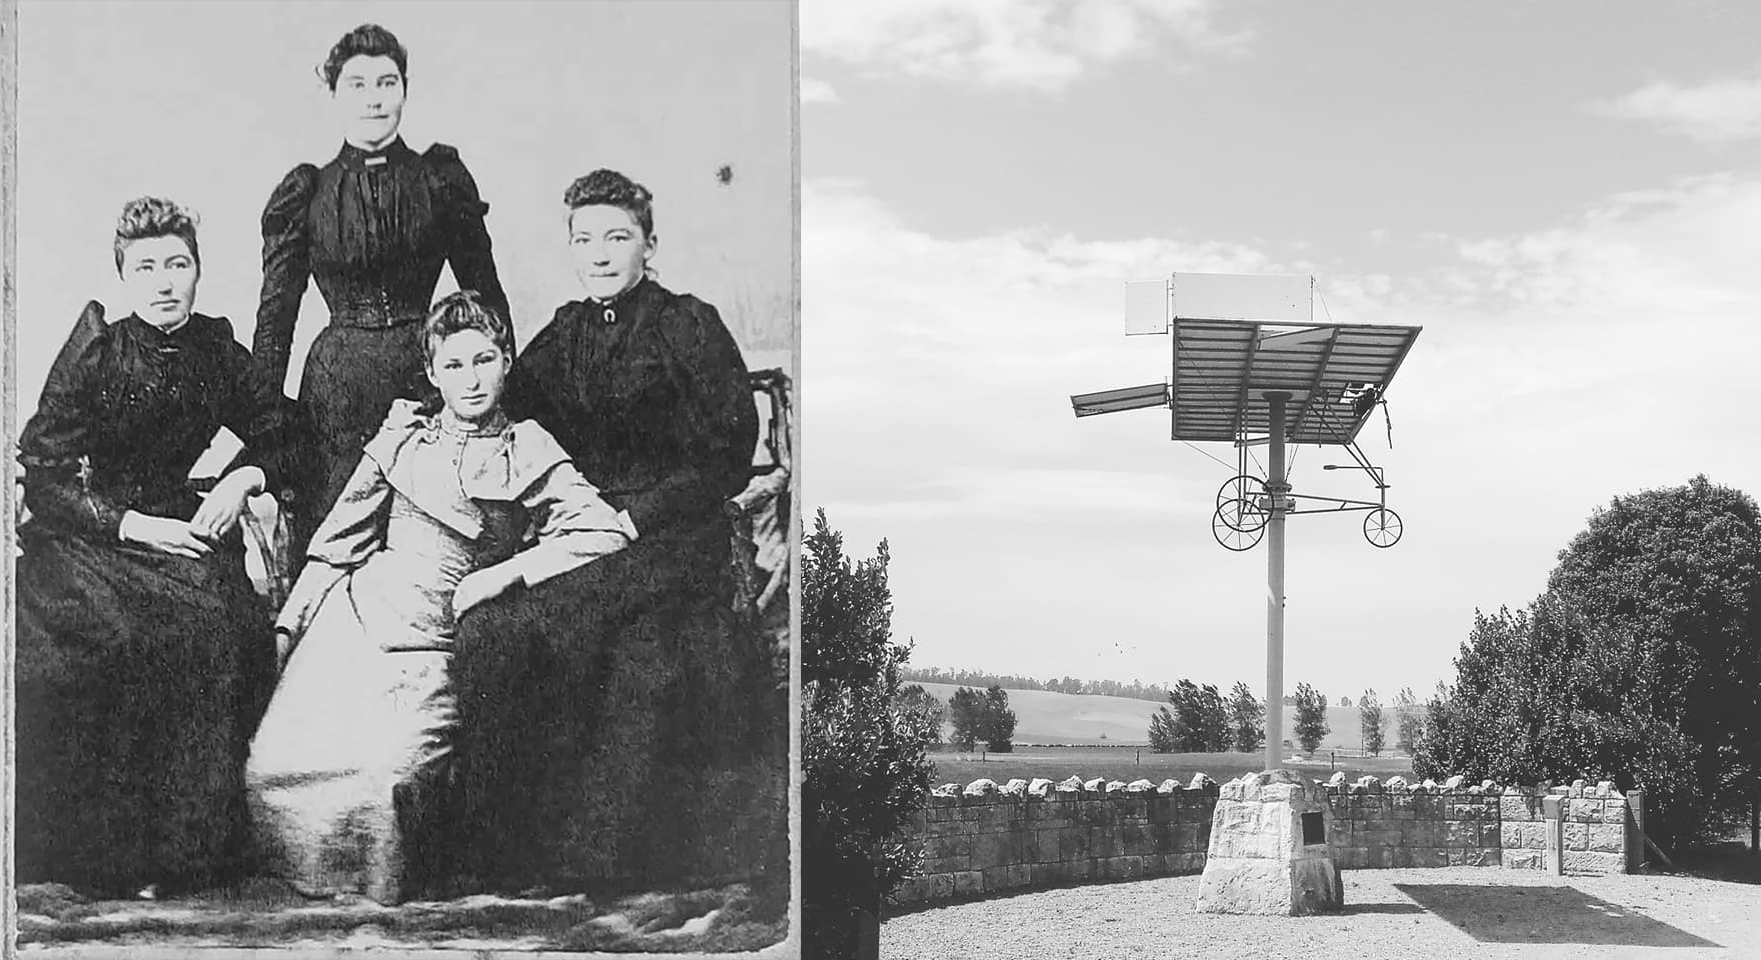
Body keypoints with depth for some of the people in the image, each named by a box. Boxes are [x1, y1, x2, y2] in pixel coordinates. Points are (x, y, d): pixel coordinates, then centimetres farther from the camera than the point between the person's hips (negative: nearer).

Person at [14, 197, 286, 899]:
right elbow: (41, 476, -8)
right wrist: (134, 525, -17)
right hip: (82, 535, -3)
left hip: (180, 524, 3)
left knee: (226, 618, -26)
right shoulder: (94, 351, -6)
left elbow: (276, 438, 19)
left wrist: (243, 480, -2)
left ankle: (188, 847, -15)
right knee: (124, 633, -31)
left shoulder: (215, 349, 4)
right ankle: (109, 852, -16)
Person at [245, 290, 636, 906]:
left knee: (386, 774, -25)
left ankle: (386, 884, 4)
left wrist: (500, 576, -10)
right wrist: (289, 623, 10)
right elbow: (340, 538, 18)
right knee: (280, 763, -16)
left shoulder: (527, 452, 7)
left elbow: (610, 532, -6)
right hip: (356, 610, 3)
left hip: (428, 640, -2)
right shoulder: (402, 434, 16)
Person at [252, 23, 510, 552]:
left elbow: (484, 289, 9)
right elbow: (276, 309, 7)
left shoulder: (441, 177, 5)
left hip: (428, 370, 0)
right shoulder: (307, 192, 4)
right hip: (337, 379, 0)